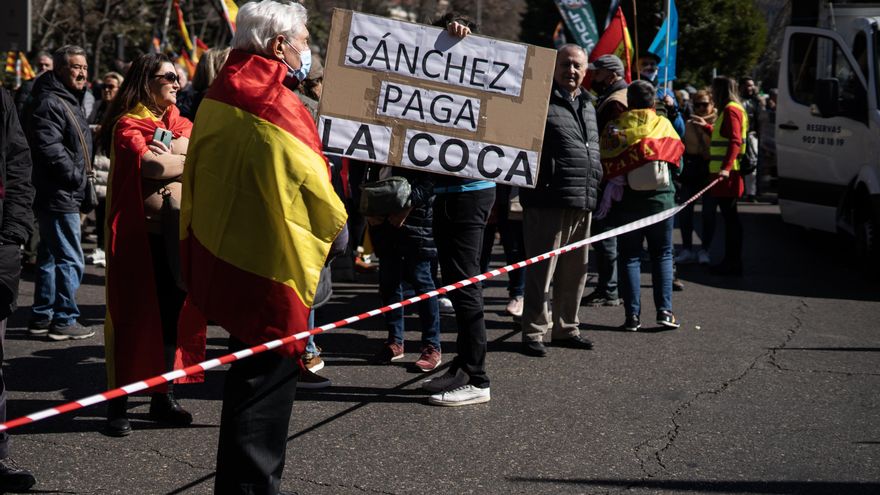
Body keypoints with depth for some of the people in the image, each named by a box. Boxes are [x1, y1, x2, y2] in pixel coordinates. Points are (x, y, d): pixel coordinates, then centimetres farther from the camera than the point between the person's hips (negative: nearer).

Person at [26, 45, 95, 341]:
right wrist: (75, 176, -18)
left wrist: (79, 178, 17)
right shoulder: (50, 103, -16)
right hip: (59, 197, -11)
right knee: (70, 261, -7)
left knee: (50, 258, 16)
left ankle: (41, 317, 23)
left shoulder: (69, 101, 19)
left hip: (63, 196, 11)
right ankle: (64, 320, -2)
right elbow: (50, 148, -25)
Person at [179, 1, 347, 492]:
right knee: (265, 383, -2)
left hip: (219, 257, 9)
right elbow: (313, 187, -13)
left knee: (250, 375, 20)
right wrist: (335, 225, 4)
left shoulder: (217, 97, 9)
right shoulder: (278, 106, -19)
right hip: (271, 266, -9)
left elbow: (199, 175, 16)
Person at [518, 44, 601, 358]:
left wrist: (595, 186, 24)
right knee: (541, 270, -3)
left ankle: (566, 328, 25)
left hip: (583, 202, 8)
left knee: (575, 272, 14)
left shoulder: (587, 104, 19)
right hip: (549, 200, -8)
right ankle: (534, 332, 4)